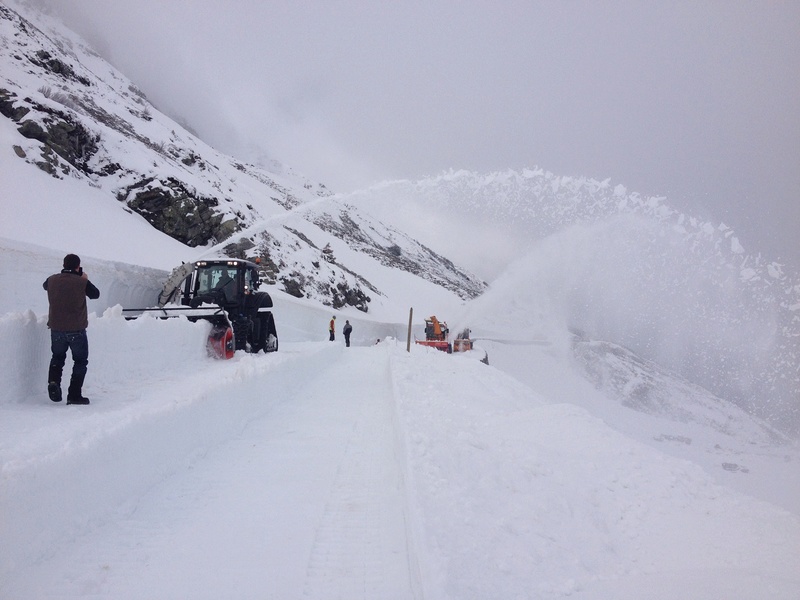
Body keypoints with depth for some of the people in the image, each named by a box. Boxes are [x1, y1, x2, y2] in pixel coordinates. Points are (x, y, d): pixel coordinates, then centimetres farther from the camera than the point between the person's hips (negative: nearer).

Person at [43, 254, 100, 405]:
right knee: (80, 361, 10)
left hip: (56, 328, 4)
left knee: (57, 357, 24)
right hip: (77, 330, -3)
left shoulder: (52, 280, -1)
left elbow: (45, 285, 24)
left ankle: (53, 381, -2)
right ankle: (74, 395, 6)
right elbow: (95, 294, 6)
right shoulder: (82, 282, -12)